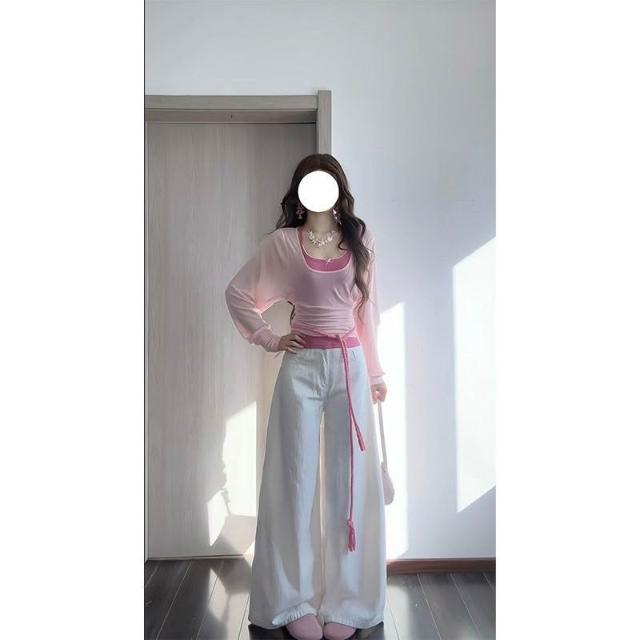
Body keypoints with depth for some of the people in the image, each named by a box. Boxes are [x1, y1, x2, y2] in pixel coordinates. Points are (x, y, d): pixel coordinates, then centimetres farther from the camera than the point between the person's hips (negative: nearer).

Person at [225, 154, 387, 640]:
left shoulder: (360, 239, 7)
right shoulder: (282, 242, 2)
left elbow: (367, 308, 12)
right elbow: (238, 293, 10)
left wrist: (376, 372, 14)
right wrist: (268, 339, 1)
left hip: (351, 366, 2)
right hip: (302, 366, -1)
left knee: (351, 480, 4)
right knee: (296, 478, 4)